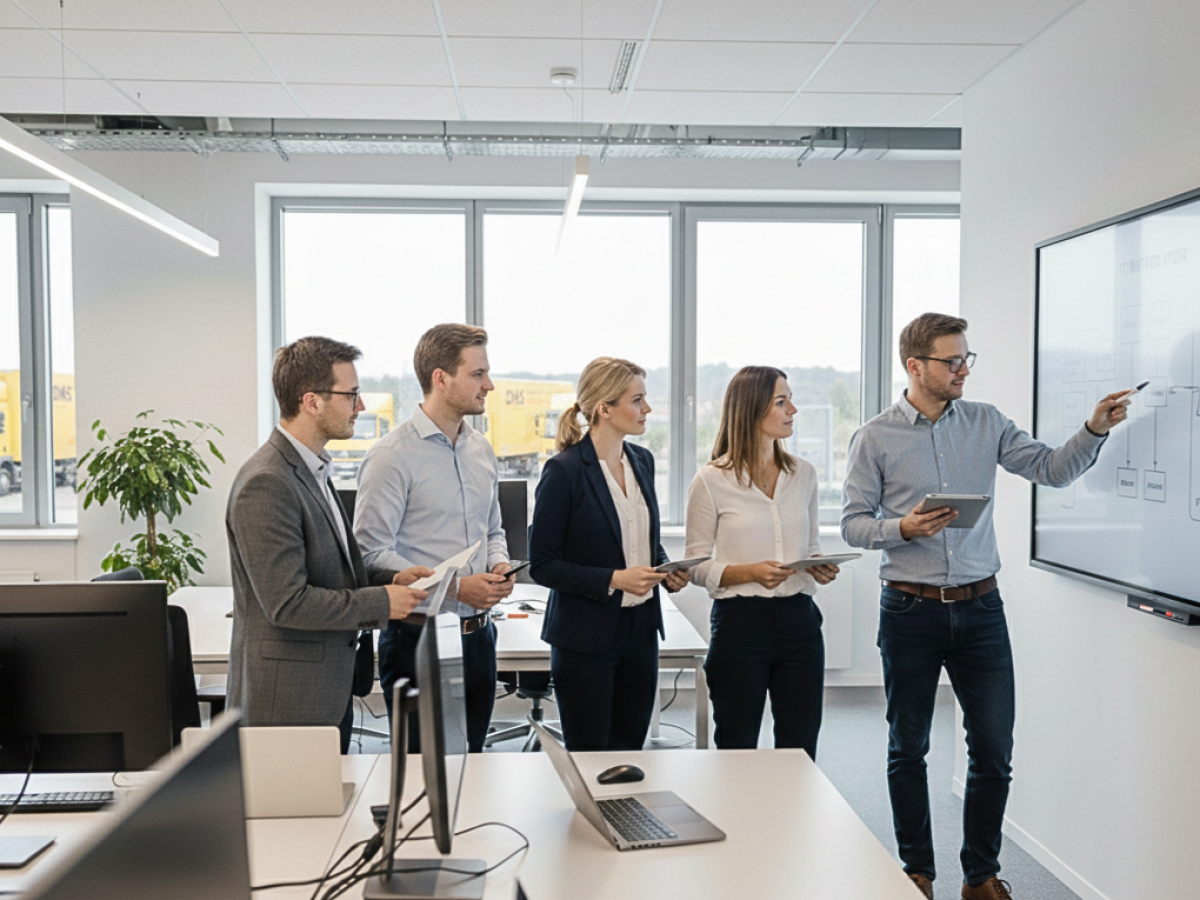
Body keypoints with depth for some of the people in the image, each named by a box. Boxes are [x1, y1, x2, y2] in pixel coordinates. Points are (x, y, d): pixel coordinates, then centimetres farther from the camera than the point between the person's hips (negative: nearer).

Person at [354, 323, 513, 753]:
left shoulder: (481, 449, 10)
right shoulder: (392, 456, -13)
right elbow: (373, 553, -16)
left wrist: (499, 565, -1)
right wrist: (453, 588, -20)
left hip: (478, 635, 7)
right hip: (420, 641, -6)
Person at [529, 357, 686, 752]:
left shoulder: (642, 460, 7)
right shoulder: (564, 470, -14)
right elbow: (542, 565, -13)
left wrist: (665, 569, 0)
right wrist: (614, 579, -21)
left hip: (640, 630, 6)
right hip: (585, 638, -6)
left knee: (629, 753, 14)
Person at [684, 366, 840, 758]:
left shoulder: (803, 473, 9)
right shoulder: (711, 481, -5)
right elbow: (696, 564, -2)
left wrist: (819, 566, -3)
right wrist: (751, 572, -17)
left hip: (799, 620, 4)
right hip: (739, 622, -4)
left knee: (800, 750, 8)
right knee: (737, 750, 7)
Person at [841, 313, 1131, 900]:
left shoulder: (985, 423, 5)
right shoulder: (875, 439, -3)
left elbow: (1052, 469, 0)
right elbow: (853, 524, -3)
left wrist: (1093, 430, -15)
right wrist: (902, 528, -21)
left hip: (980, 608, 2)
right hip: (910, 610, -2)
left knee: (994, 749, 5)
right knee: (908, 748, 10)